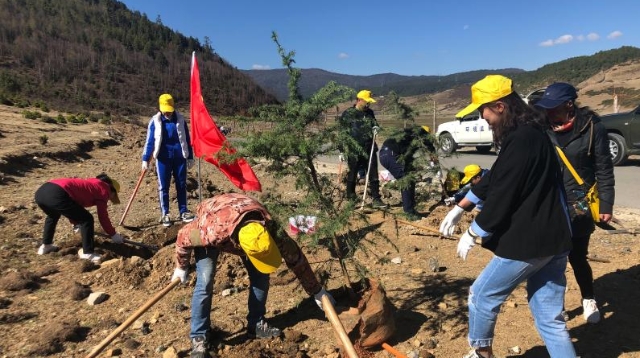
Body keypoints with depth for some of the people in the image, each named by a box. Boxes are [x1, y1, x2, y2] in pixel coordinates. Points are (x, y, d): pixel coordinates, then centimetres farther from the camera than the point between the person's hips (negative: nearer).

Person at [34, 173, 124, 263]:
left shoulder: (91, 184, 35)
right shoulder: (103, 189, 11)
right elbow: (103, 217, 10)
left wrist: (77, 223, 68)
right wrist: (114, 235, 23)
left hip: (41, 192, 10)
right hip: (56, 195, -10)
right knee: (87, 219, 3)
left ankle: (45, 246, 43)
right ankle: (88, 253, 5)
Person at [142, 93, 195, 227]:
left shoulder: (180, 120, 2)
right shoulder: (155, 121, -3)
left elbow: (187, 140, 7)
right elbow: (150, 141, -1)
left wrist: (190, 157, 6)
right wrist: (145, 159, -4)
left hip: (179, 157, 1)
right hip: (163, 158, -1)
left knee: (181, 185, 7)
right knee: (163, 186, 4)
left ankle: (183, 212, 18)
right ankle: (165, 214, 14)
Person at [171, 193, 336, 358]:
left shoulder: (271, 227, -37)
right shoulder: (212, 231, -46)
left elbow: (295, 258, -21)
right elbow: (184, 237, -23)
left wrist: (317, 291, -11)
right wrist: (181, 268, -5)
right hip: (209, 221, -3)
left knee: (261, 277, -4)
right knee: (205, 283, -16)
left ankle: (256, 325, 16)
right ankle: (198, 338, 0)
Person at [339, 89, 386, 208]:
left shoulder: (369, 113, 11)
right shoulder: (347, 114, -3)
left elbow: (374, 124, 24)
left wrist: (376, 128, -3)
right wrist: (343, 150, -3)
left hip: (369, 149, 4)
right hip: (353, 151, -4)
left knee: (373, 175, 4)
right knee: (352, 176, 7)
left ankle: (376, 199, 12)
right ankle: (350, 200, 20)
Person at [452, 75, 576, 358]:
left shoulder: (520, 141, -21)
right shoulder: (533, 133, 11)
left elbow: (501, 198, -20)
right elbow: (495, 182, 17)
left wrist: (472, 234, -7)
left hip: (526, 243, -9)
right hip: (553, 240, 9)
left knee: (482, 296, 13)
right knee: (550, 318, 16)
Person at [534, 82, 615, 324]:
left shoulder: (592, 127, -10)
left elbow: (604, 169, -5)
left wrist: (606, 204, -8)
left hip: (579, 205, -3)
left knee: (577, 256, 7)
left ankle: (589, 300, 35)